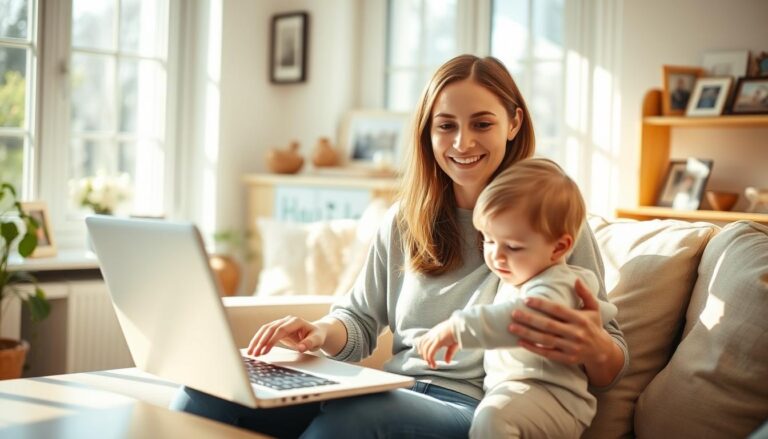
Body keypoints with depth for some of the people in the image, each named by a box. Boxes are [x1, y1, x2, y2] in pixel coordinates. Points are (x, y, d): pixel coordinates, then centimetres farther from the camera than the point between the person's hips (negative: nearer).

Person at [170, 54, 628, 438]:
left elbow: (613, 365, 2)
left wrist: (593, 347, -24)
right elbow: (360, 321, 18)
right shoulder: (404, 221, 15)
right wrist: (321, 332, -7)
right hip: (391, 391, 4)